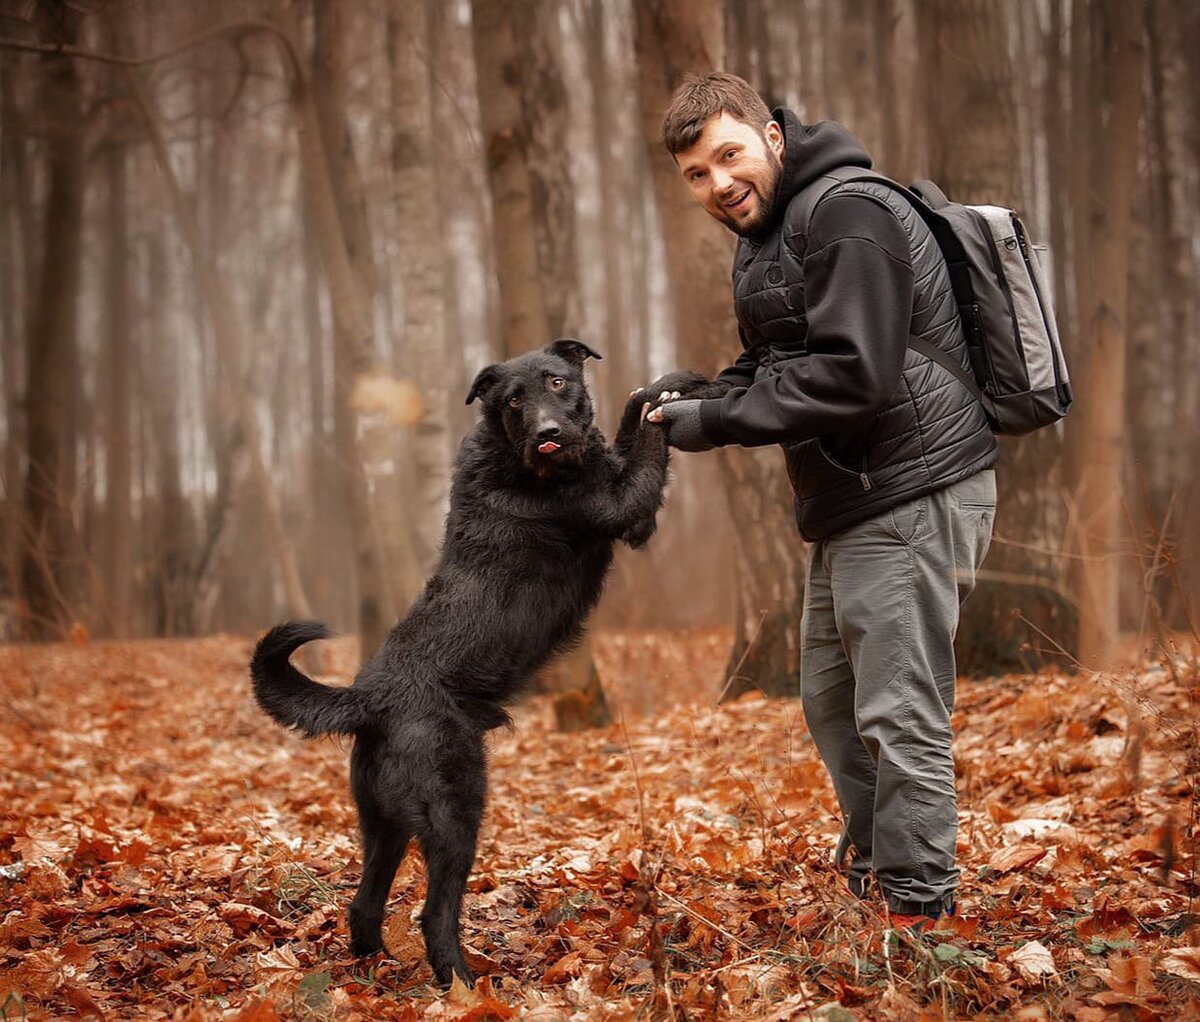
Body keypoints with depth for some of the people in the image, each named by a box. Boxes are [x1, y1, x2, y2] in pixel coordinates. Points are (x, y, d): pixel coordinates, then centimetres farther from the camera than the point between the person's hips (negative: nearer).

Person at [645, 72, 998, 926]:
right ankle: (872, 871, 33)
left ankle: (919, 907, 5)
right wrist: (699, 397, 1)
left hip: (912, 494, -11)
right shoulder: (766, 238, 16)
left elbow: (851, 376, -24)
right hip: (850, 503, 11)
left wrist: (717, 421, -20)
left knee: (898, 713, -6)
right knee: (832, 702, 18)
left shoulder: (849, 216, -16)